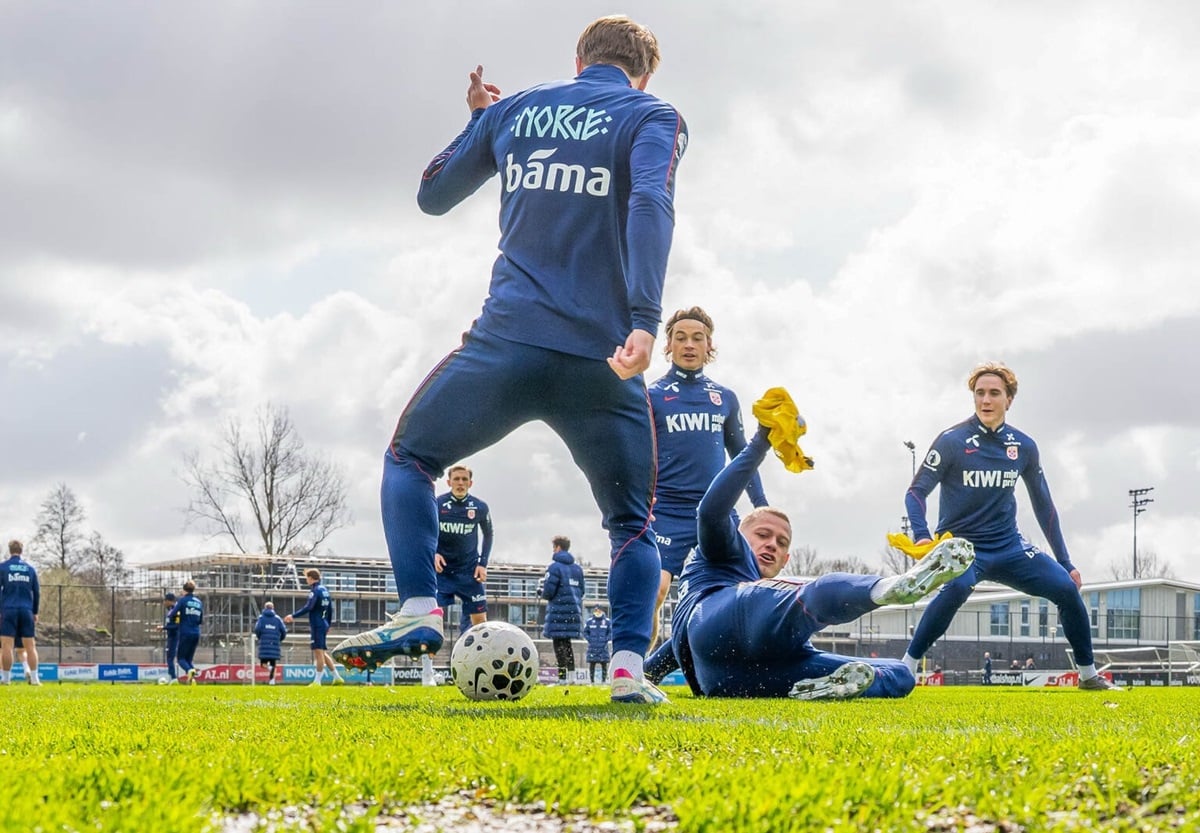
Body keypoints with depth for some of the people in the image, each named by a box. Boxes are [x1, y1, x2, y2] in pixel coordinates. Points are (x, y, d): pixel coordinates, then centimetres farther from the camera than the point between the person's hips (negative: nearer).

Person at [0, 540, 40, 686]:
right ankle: (34, 678, -1)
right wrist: (35, 612, 19)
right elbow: (37, 592, 12)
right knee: (30, 645, 3)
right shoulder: (30, 568, 11)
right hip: (26, 611, 2)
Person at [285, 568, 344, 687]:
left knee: (319, 652, -9)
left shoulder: (315, 590, -11)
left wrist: (293, 616, -18)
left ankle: (317, 681, -8)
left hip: (317, 626, -9)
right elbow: (330, 609, 20)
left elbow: (308, 607, -22)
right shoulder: (325, 589, 16)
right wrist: (328, 625, 26)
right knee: (322, 653, 14)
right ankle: (337, 678, 14)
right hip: (324, 624, 9)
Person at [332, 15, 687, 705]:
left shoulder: (512, 111, 16)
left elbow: (432, 195, 26)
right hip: (602, 361, -1)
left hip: (508, 344, 1)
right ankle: (630, 666, -4)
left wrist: (478, 120, 40)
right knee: (633, 525, 15)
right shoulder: (654, 117, 7)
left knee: (409, 458, 21)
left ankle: (419, 610, 2)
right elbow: (650, 204, -15)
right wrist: (645, 321, -25)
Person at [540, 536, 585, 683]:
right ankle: (571, 674, 18)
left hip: (558, 610, -7)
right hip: (574, 610, 7)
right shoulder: (577, 568, 13)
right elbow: (581, 591, 16)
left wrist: (544, 594, 6)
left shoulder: (555, 567, -10)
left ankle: (562, 676, -11)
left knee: (559, 644, -5)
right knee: (566, 642, 17)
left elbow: (548, 591, -15)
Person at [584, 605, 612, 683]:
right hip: (592, 647, 0)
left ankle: (604, 680, 7)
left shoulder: (607, 621, 1)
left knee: (604, 664, 1)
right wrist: (589, 639, -4)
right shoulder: (589, 621, 2)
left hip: (603, 647, 0)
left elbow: (610, 632, 8)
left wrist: (606, 640, -5)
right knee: (592, 664, 1)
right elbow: (585, 632, 9)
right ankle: (592, 681, 7)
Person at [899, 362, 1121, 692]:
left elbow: (1043, 505, 13)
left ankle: (1088, 674, 13)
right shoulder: (952, 441, -10)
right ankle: (906, 668, -28)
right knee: (957, 587, -36)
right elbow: (916, 491, -9)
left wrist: (1065, 562, 13)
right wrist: (922, 536, -28)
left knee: (1067, 587, -8)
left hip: (1008, 546, 4)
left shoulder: (1024, 446, 3)